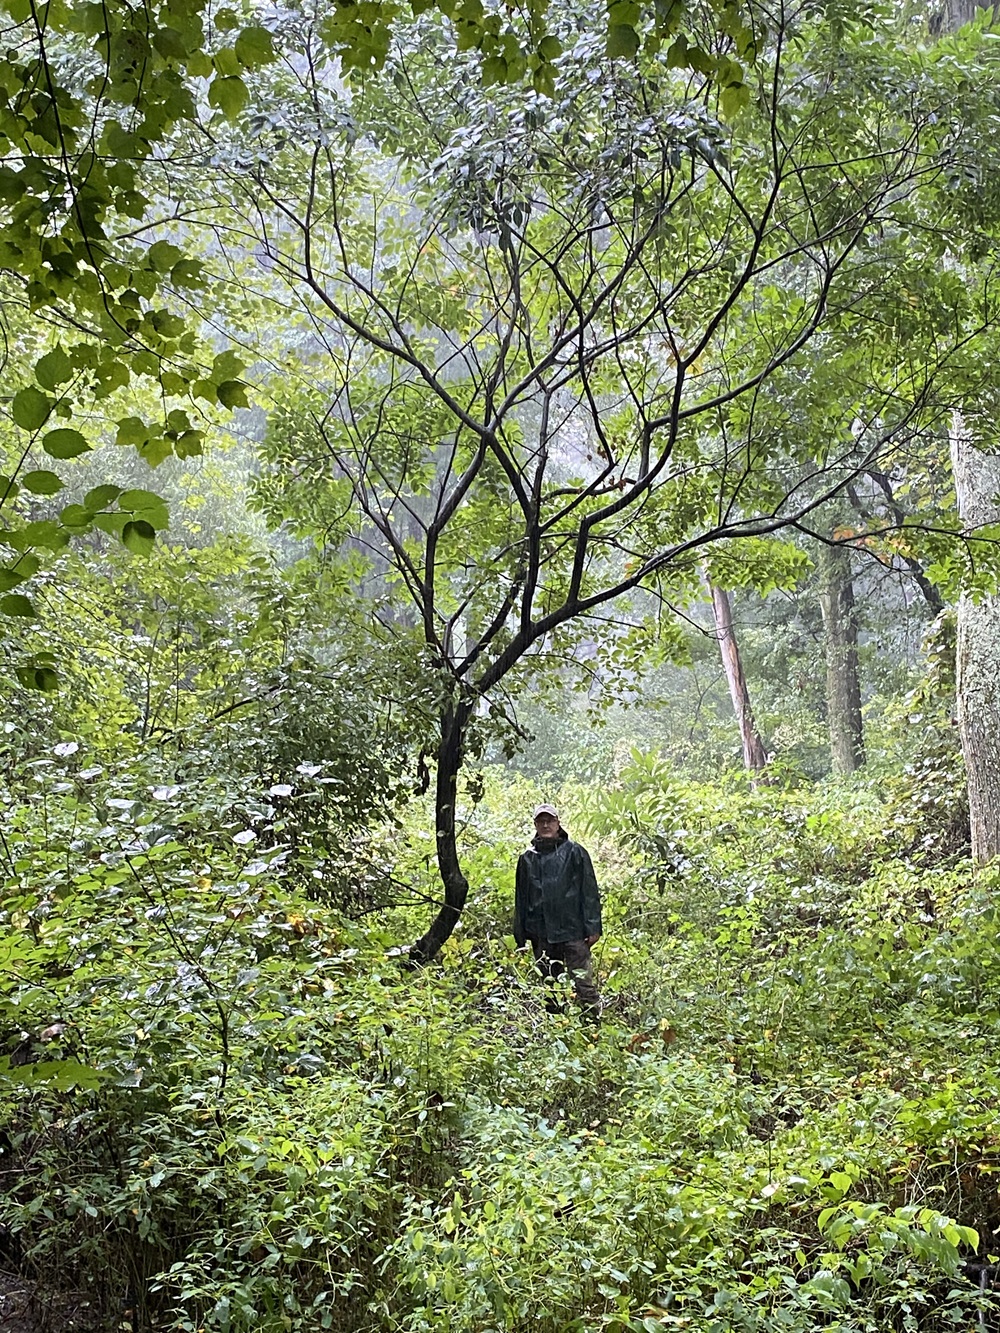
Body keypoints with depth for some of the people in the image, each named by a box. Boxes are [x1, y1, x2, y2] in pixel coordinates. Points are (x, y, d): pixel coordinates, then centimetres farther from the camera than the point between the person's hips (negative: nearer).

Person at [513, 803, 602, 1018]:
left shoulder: (574, 852, 3)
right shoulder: (527, 858, 12)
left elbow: (590, 892, 1)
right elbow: (520, 899, 15)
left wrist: (593, 927, -5)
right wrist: (521, 936, 12)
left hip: (573, 930, -4)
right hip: (542, 936, 4)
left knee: (583, 984, -8)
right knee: (549, 987, 9)